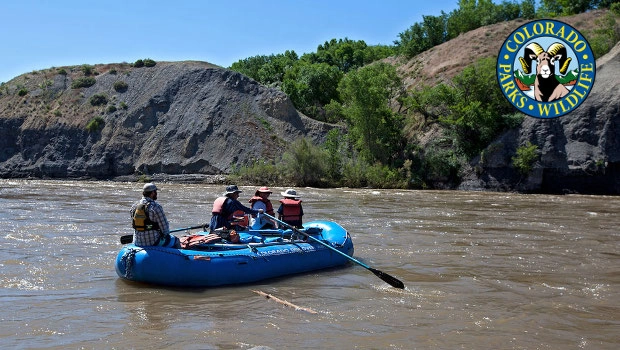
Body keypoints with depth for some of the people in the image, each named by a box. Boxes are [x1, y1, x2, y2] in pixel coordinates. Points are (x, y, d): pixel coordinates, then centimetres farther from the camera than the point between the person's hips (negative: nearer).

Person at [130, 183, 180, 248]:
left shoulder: (134, 206, 1)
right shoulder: (156, 207, -18)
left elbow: (134, 224, 9)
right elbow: (164, 226, -13)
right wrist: (165, 234, 7)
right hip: (154, 242, -7)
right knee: (175, 241, 17)